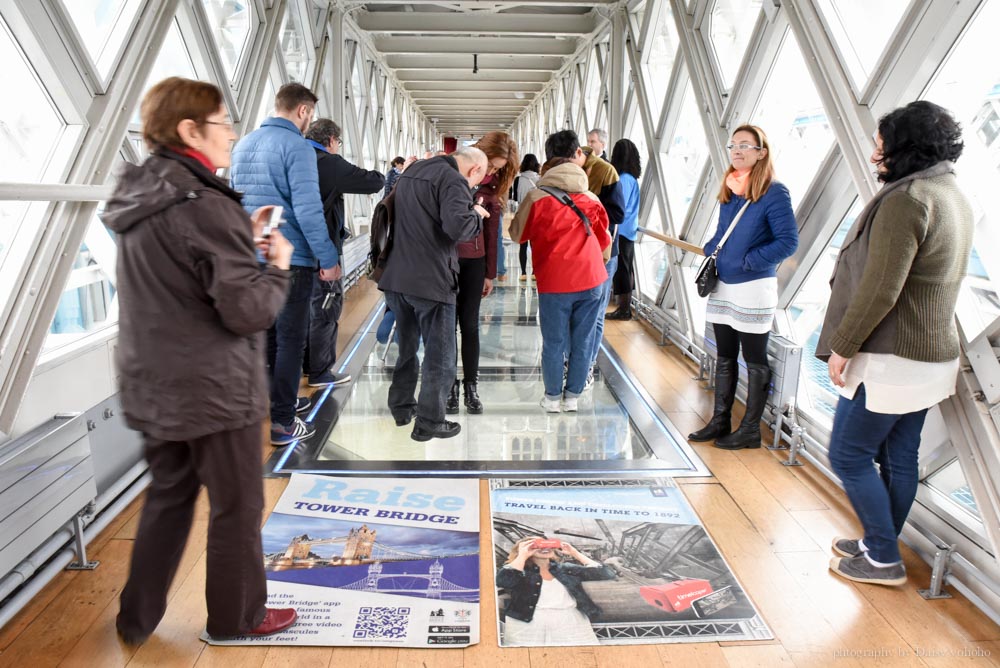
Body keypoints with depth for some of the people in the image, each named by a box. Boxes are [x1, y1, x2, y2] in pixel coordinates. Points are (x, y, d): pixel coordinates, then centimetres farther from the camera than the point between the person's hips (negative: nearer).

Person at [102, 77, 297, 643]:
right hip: (216, 389, -8)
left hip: (154, 386, 8)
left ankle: (139, 617, 35)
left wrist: (243, 237, 8)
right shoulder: (206, 208, -21)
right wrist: (278, 265, -7)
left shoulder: (139, 200, 6)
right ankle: (238, 616, 29)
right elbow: (248, 310, -24)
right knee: (238, 507, 10)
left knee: (168, 499, 22)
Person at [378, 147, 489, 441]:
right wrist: (476, 215, -7)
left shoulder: (411, 172, 15)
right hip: (431, 282, -8)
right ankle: (429, 422, 10)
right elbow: (458, 227, -27)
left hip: (396, 278, 8)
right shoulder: (453, 180, -13)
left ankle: (401, 407, 33)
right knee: (440, 358, 5)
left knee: (407, 348, 23)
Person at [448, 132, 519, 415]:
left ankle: (471, 386, 15)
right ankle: (449, 385, 14)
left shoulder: (493, 187, 3)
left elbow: (491, 232, 6)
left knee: (469, 324, 5)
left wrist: (490, 273, 8)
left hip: (473, 260, 2)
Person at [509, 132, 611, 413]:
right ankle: (572, 396, 21)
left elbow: (517, 234, 7)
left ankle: (553, 397, 20)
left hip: (555, 281, -2)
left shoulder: (537, 197, -7)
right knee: (582, 341, 11)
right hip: (591, 279, 3)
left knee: (554, 342, 9)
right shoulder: (591, 198, 4)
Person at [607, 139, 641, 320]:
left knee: (621, 269, -4)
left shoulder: (623, 178, -16)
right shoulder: (632, 178, 11)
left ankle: (624, 310, 0)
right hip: (629, 230, 9)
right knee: (625, 269, 14)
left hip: (621, 231, -9)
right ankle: (625, 306, 23)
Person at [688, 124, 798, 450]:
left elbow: (788, 241, -17)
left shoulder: (774, 193, -12)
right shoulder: (728, 191, 10)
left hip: (754, 288, -7)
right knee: (724, 358, 14)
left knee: (755, 362, 4)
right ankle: (720, 421, 25)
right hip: (723, 286, 7)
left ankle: (750, 430, 15)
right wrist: (710, 253, 3)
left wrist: (749, 261, -18)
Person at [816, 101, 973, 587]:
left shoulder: (905, 199, -20)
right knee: (899, 458, 17)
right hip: (931, 354, 10)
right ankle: (880, 547, 31)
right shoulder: (955, 197, 12)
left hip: (890, 359, -10)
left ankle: (882, 559, 14)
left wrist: (842, 345, -15)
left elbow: (880, 289, -24)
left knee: (849, 455, 3)